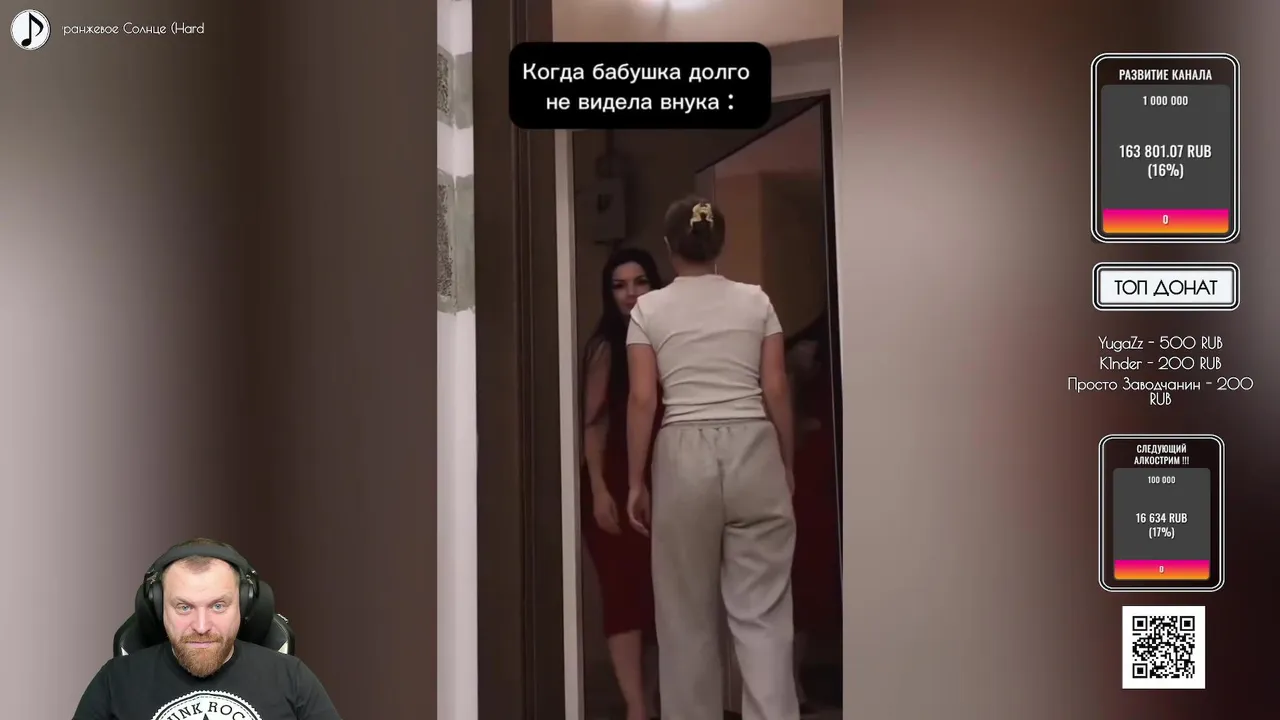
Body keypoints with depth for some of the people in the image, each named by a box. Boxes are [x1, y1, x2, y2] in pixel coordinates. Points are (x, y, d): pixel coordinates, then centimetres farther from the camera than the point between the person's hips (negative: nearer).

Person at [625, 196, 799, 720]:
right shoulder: (755, 301, 6)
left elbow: (642, 399, -2)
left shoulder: (649, 309, 3)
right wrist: (787, 464, 13)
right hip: (752, 450, 1)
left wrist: (635, 481, 4)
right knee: (762, 610, 1)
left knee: (688, 614, 9)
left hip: (684, 456, 0)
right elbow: (776, 390, 3)